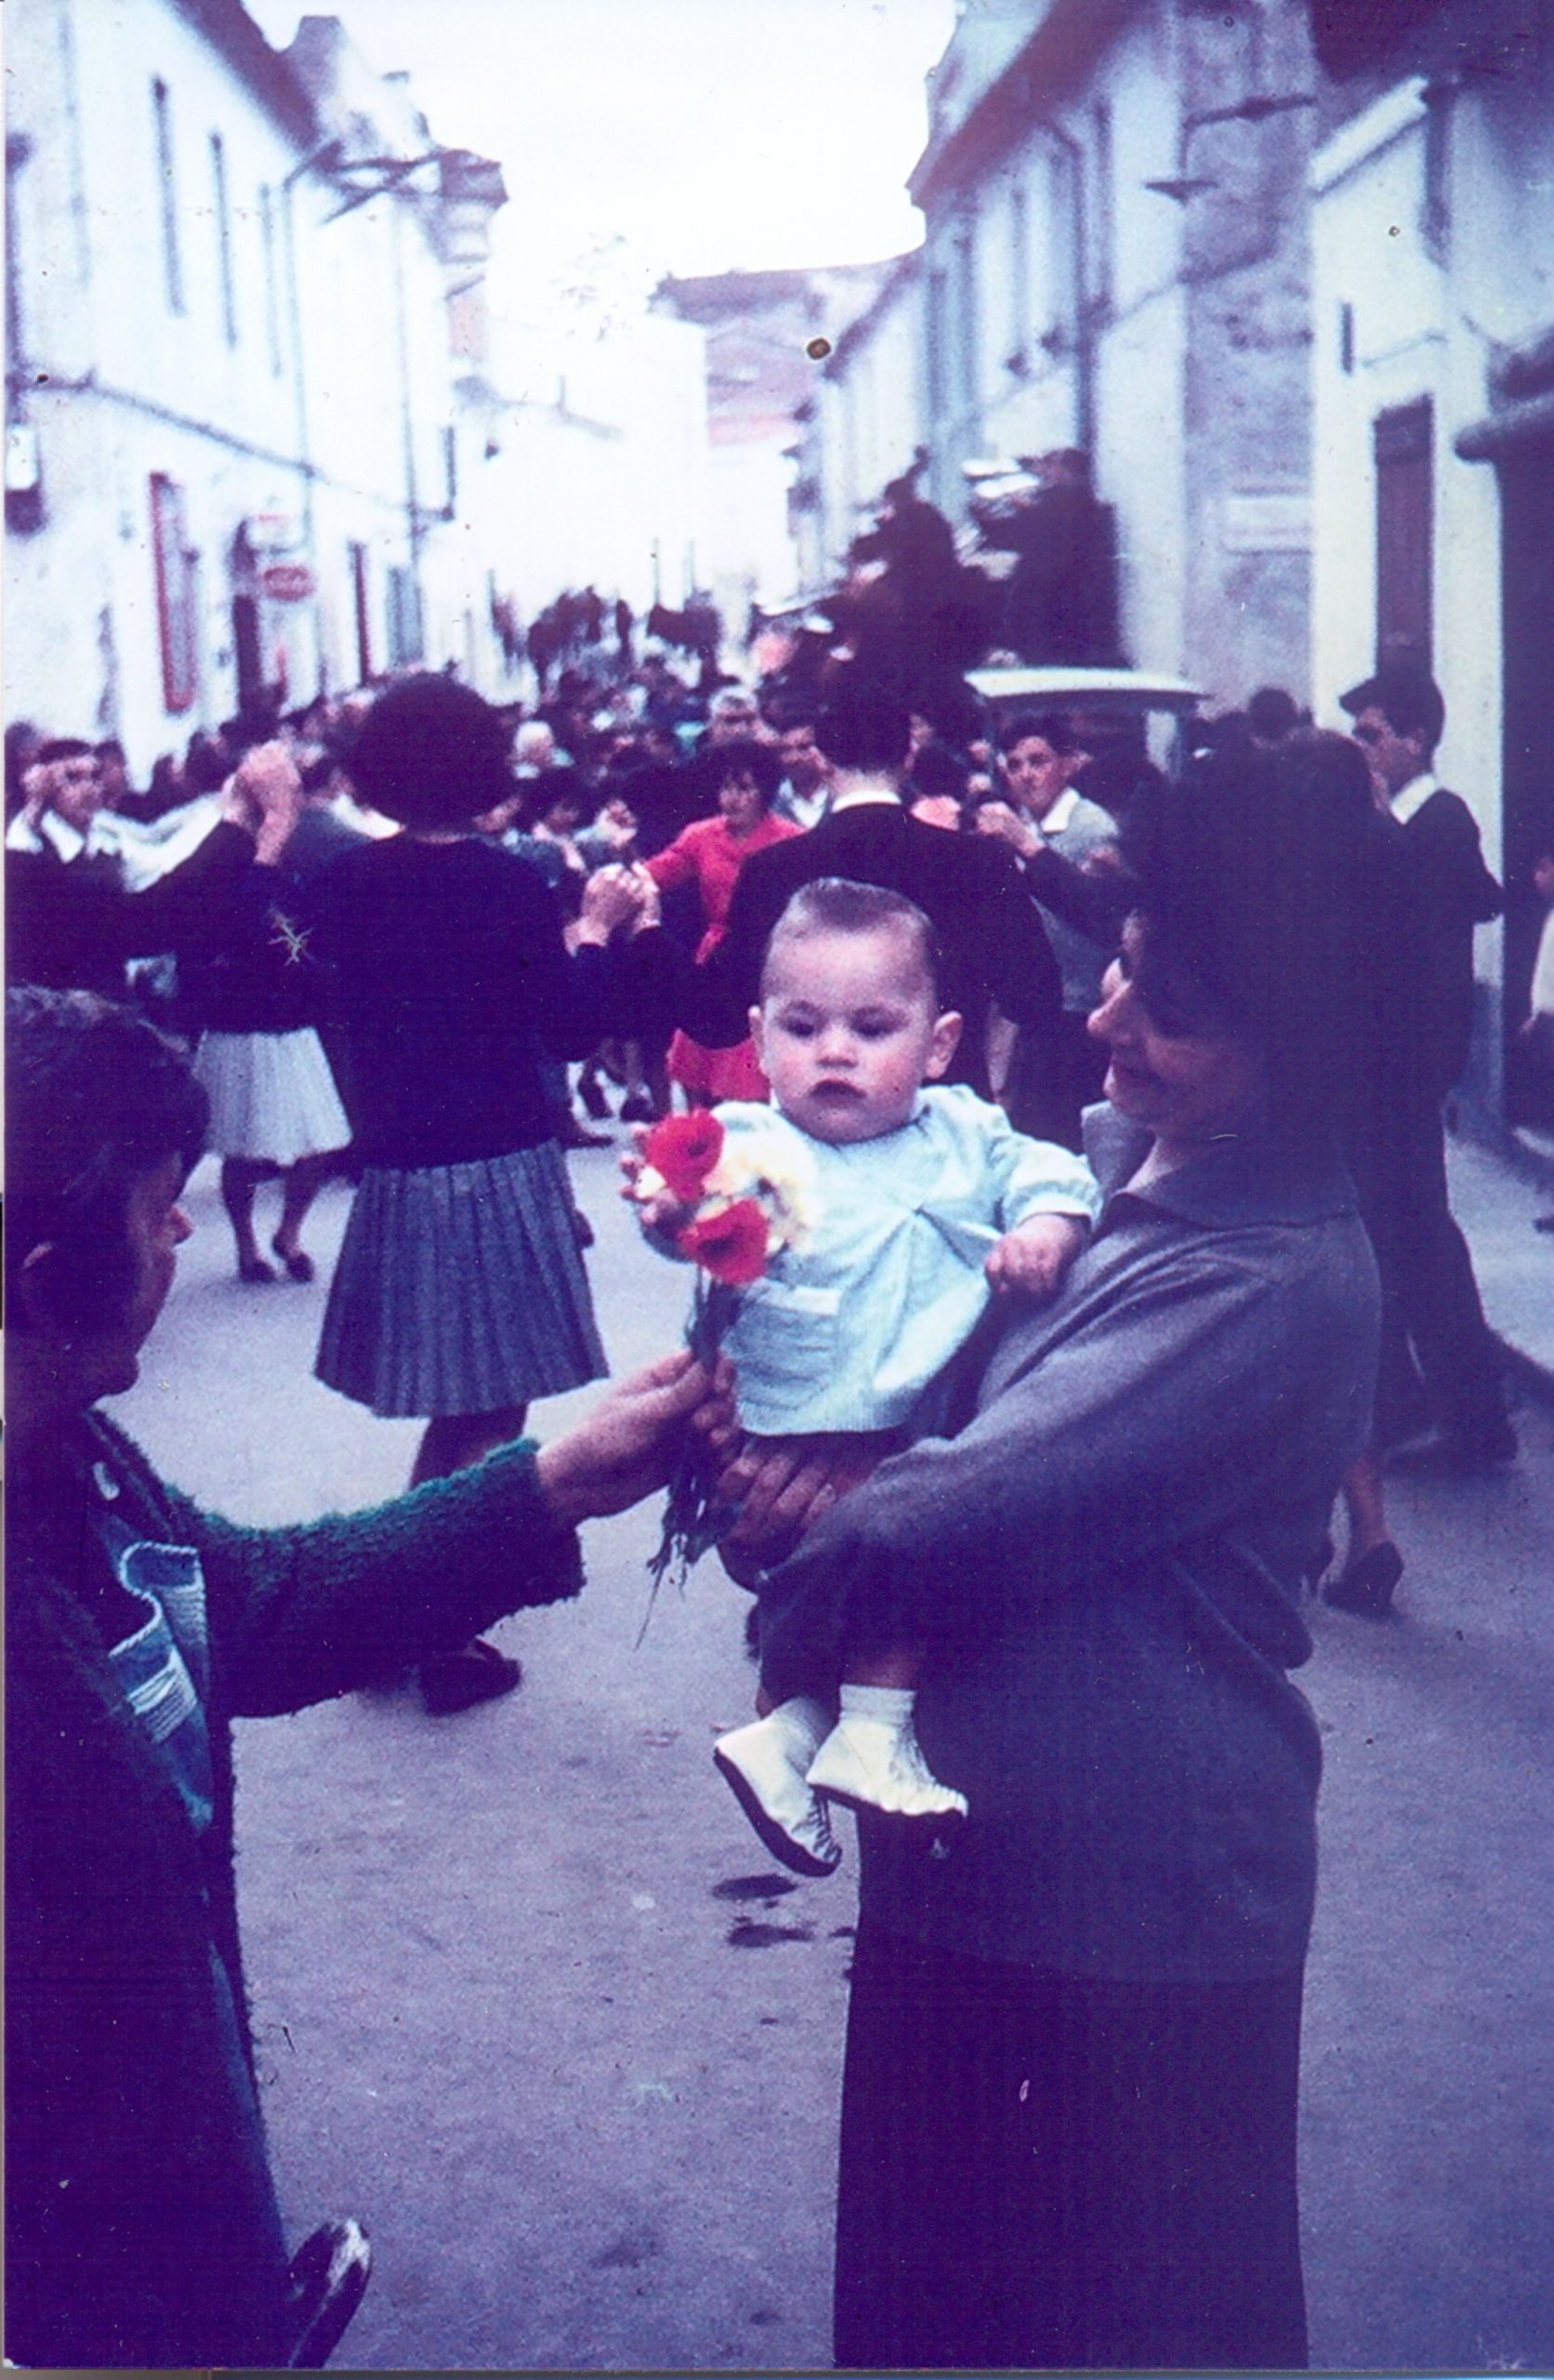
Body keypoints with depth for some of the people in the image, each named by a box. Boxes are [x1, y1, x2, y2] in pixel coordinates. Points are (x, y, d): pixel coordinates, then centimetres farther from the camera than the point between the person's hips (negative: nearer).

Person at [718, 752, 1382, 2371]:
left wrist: (809, 1545, -9)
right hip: (956, 1837, 8)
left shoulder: (1283, 1274, -23)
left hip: (1149, 1894, -7)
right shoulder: (1100, 1158, 3)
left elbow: (974, 1508, -26)